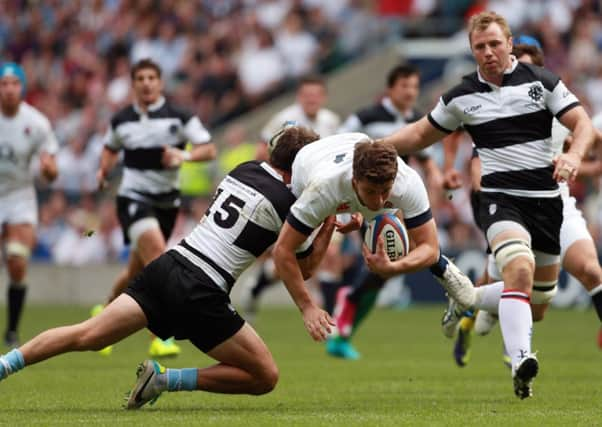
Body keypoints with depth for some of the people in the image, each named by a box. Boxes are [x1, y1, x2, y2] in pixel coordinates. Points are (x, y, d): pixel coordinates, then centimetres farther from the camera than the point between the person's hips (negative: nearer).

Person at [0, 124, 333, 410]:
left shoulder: (243, 169, 15)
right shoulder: (287, 204, -4)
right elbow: (305, 267, 9)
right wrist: (329, 225, 18)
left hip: (167, 267, 7)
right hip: (201, 294, -7)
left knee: (87, 336, 6)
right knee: (266, 377, 2)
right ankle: (166, 378, -5)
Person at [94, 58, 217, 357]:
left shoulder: (179, 118, -4)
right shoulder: (121, 121, 4)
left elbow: (209, 150, -8)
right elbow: (111, 148, 24)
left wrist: (185, 155, -26)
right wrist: (104, 170, 4)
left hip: (166, 201, 2)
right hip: (133, 198, -2)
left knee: (138, 270, 14)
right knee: (158, 255, -26)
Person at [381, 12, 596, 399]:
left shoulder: (541, 81, 1)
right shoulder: (461, 97, 6)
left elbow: (583, 124, -3)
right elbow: (421, 134, 19)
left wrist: (574, 155, -24)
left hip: (547, 198, 2)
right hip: (500, 197, -2)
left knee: (542, 294, 9)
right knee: (520, 268, -29)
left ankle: (467, 302, 36)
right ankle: (520, 362, -39)